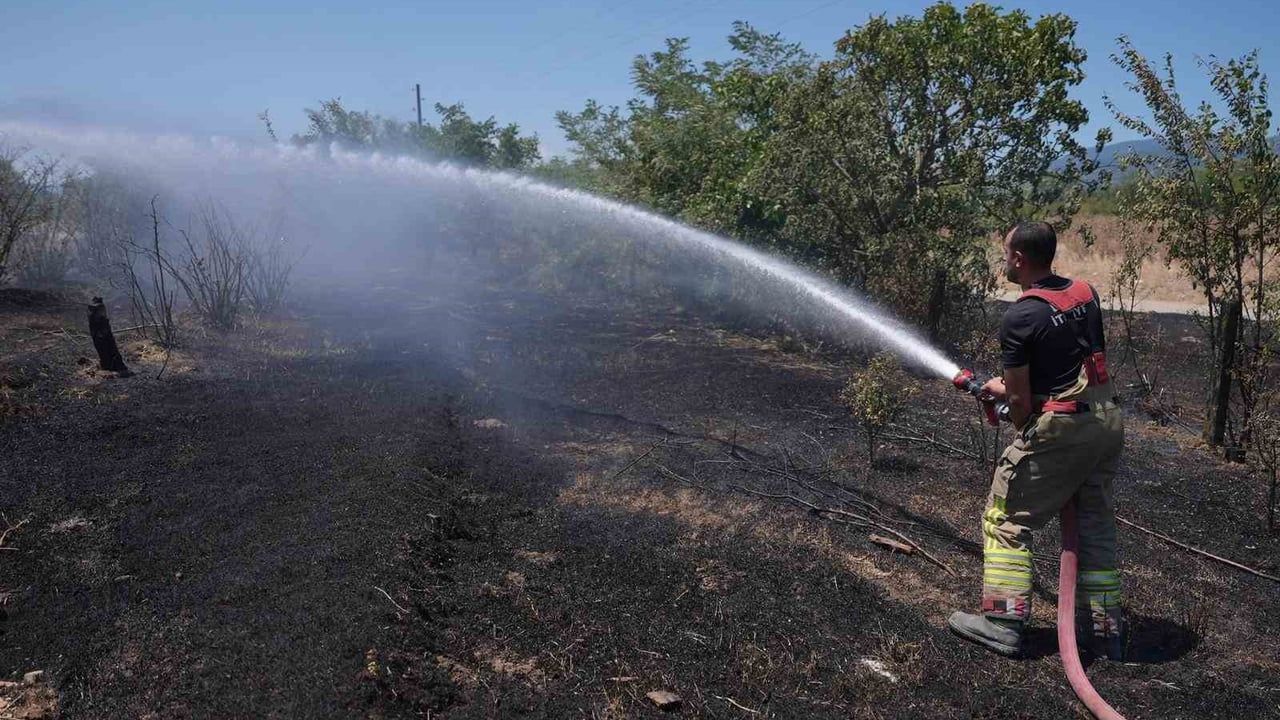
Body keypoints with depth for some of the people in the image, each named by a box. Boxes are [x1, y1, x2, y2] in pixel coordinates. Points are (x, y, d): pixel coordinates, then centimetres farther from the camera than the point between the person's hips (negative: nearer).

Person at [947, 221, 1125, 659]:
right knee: (1096, 525, 17)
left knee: (1006, 521, 5)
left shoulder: (1020, 317, -15)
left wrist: (1025, 437, 9)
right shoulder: (1085, 293, 6)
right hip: (1108, 419, 8)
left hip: (1060, 427, -8)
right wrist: (1009, 386, 21)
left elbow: (1020, 398, -11)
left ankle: (1003, 622, 7)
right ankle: (1104, 629, 25)